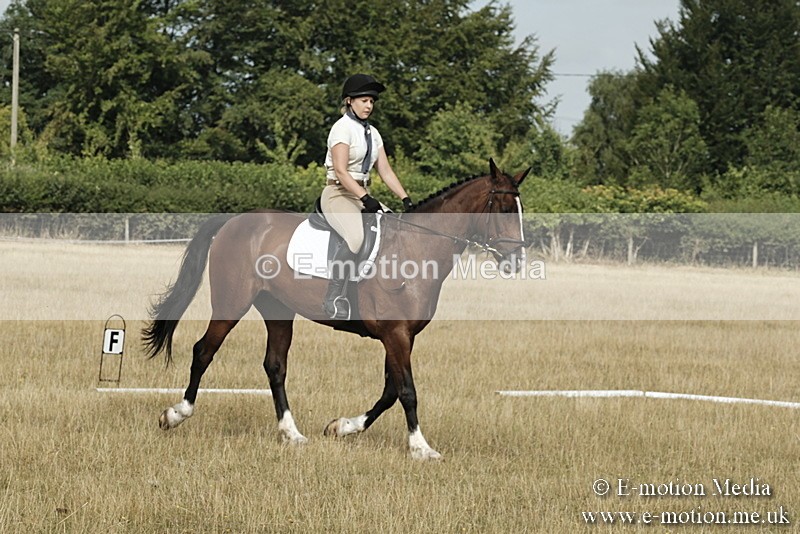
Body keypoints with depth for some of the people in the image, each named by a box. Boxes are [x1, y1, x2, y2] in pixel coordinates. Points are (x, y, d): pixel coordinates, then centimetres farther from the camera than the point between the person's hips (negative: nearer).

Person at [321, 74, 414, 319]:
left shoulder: (372, 133, 15)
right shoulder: (343, 128, -8)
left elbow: (386, 172, 13)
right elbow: (341, 171, -17)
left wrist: (406, 199, 0)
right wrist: (366, 199, -25)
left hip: (362, 195, 8)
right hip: (339, 195, -8)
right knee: (355, 237, -35)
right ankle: (334, 299, -32)